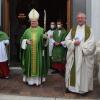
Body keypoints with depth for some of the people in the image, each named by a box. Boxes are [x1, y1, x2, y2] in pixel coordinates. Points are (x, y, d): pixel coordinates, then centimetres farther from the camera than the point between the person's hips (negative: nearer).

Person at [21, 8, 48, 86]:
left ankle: (38, 79, 11)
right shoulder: (27, 31, 9)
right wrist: (26, 41, -12)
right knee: (30, 65, 4)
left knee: (38, 64, 0)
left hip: (38, 52, -1)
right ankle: (30, 80, 13)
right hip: (29, 52, 2)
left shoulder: (41, 30, 4)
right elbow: (22, 39, 9)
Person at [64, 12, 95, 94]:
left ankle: (84, 88, 11)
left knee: (83, 71, 1)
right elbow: (67, 40, 6)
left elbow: (91, 42, -7)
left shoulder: (89, 30, 1)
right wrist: (73, 43, -12)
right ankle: (71, 86, 19)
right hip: (73, 55, 3)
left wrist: (83, 48, -18)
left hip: (84, 54, -3)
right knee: (72, 71, 7)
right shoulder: (73, 29, 11)